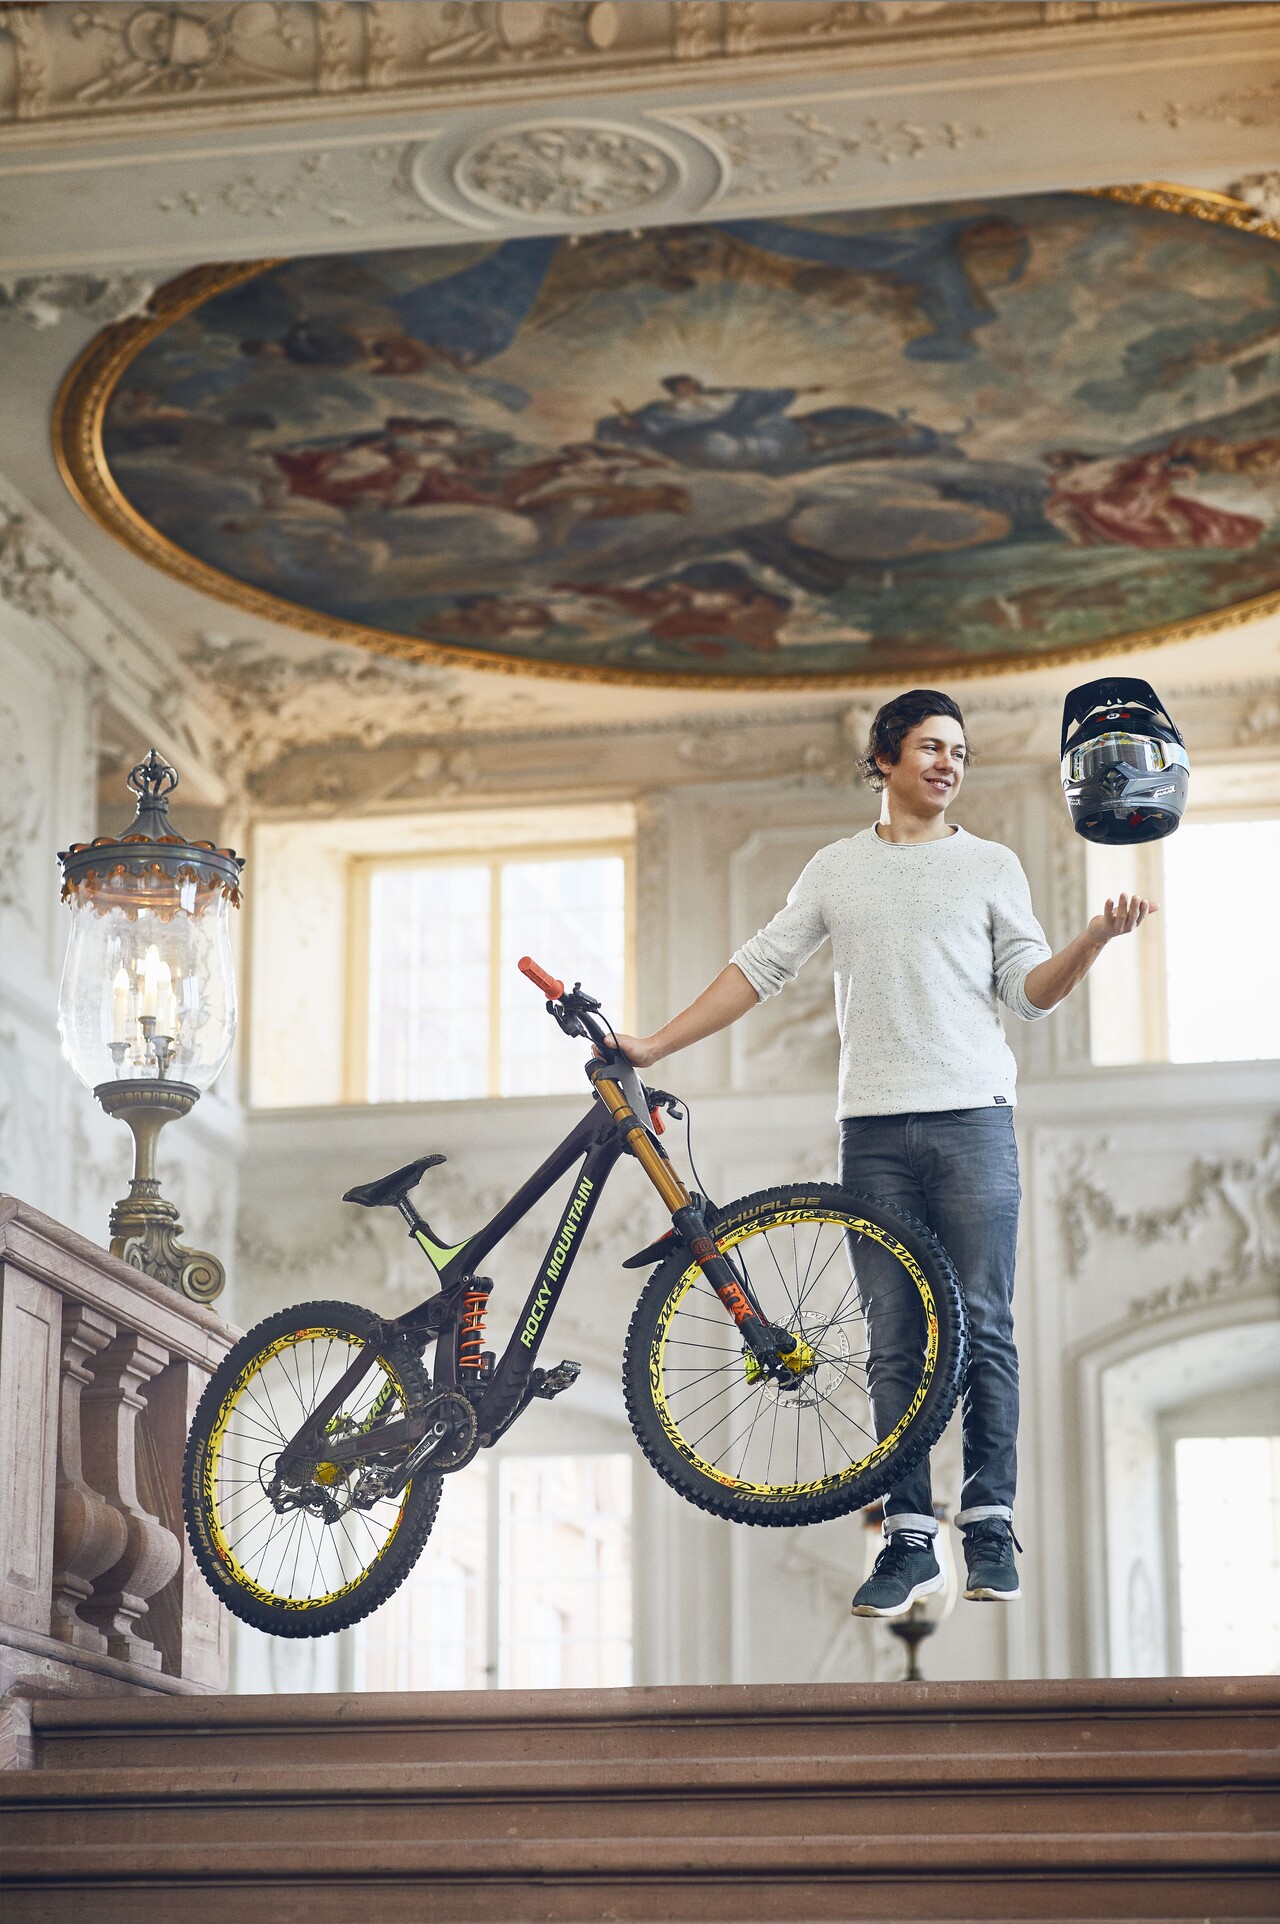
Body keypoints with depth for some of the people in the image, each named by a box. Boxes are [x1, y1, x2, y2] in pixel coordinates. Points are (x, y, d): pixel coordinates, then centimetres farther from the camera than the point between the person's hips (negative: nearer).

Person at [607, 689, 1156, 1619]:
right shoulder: (837, 869, 15)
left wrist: (1098, 938, -14)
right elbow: (758, 969, 15)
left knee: (983, 1330, -4)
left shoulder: (991, 865, 11)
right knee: (893, 1343, 1)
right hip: (875, 1130, 2)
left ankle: (991, 1525, 3)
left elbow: (1032, 990, 4)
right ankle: (910, 1540, 4)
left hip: (974, 1121, -2)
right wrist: (655, 1044, 10)